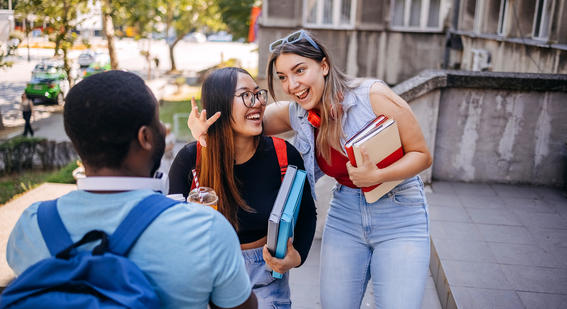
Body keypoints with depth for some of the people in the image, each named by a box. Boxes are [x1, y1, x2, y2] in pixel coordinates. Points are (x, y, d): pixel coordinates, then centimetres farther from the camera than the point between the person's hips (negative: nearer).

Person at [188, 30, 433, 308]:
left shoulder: (372, 96, -18)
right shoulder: (295, 114, -4)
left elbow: (422, 155, -11)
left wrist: (377, 176, -28)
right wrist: (203, 127, -15)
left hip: (399, 220, -3)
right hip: (344, 217, 4)